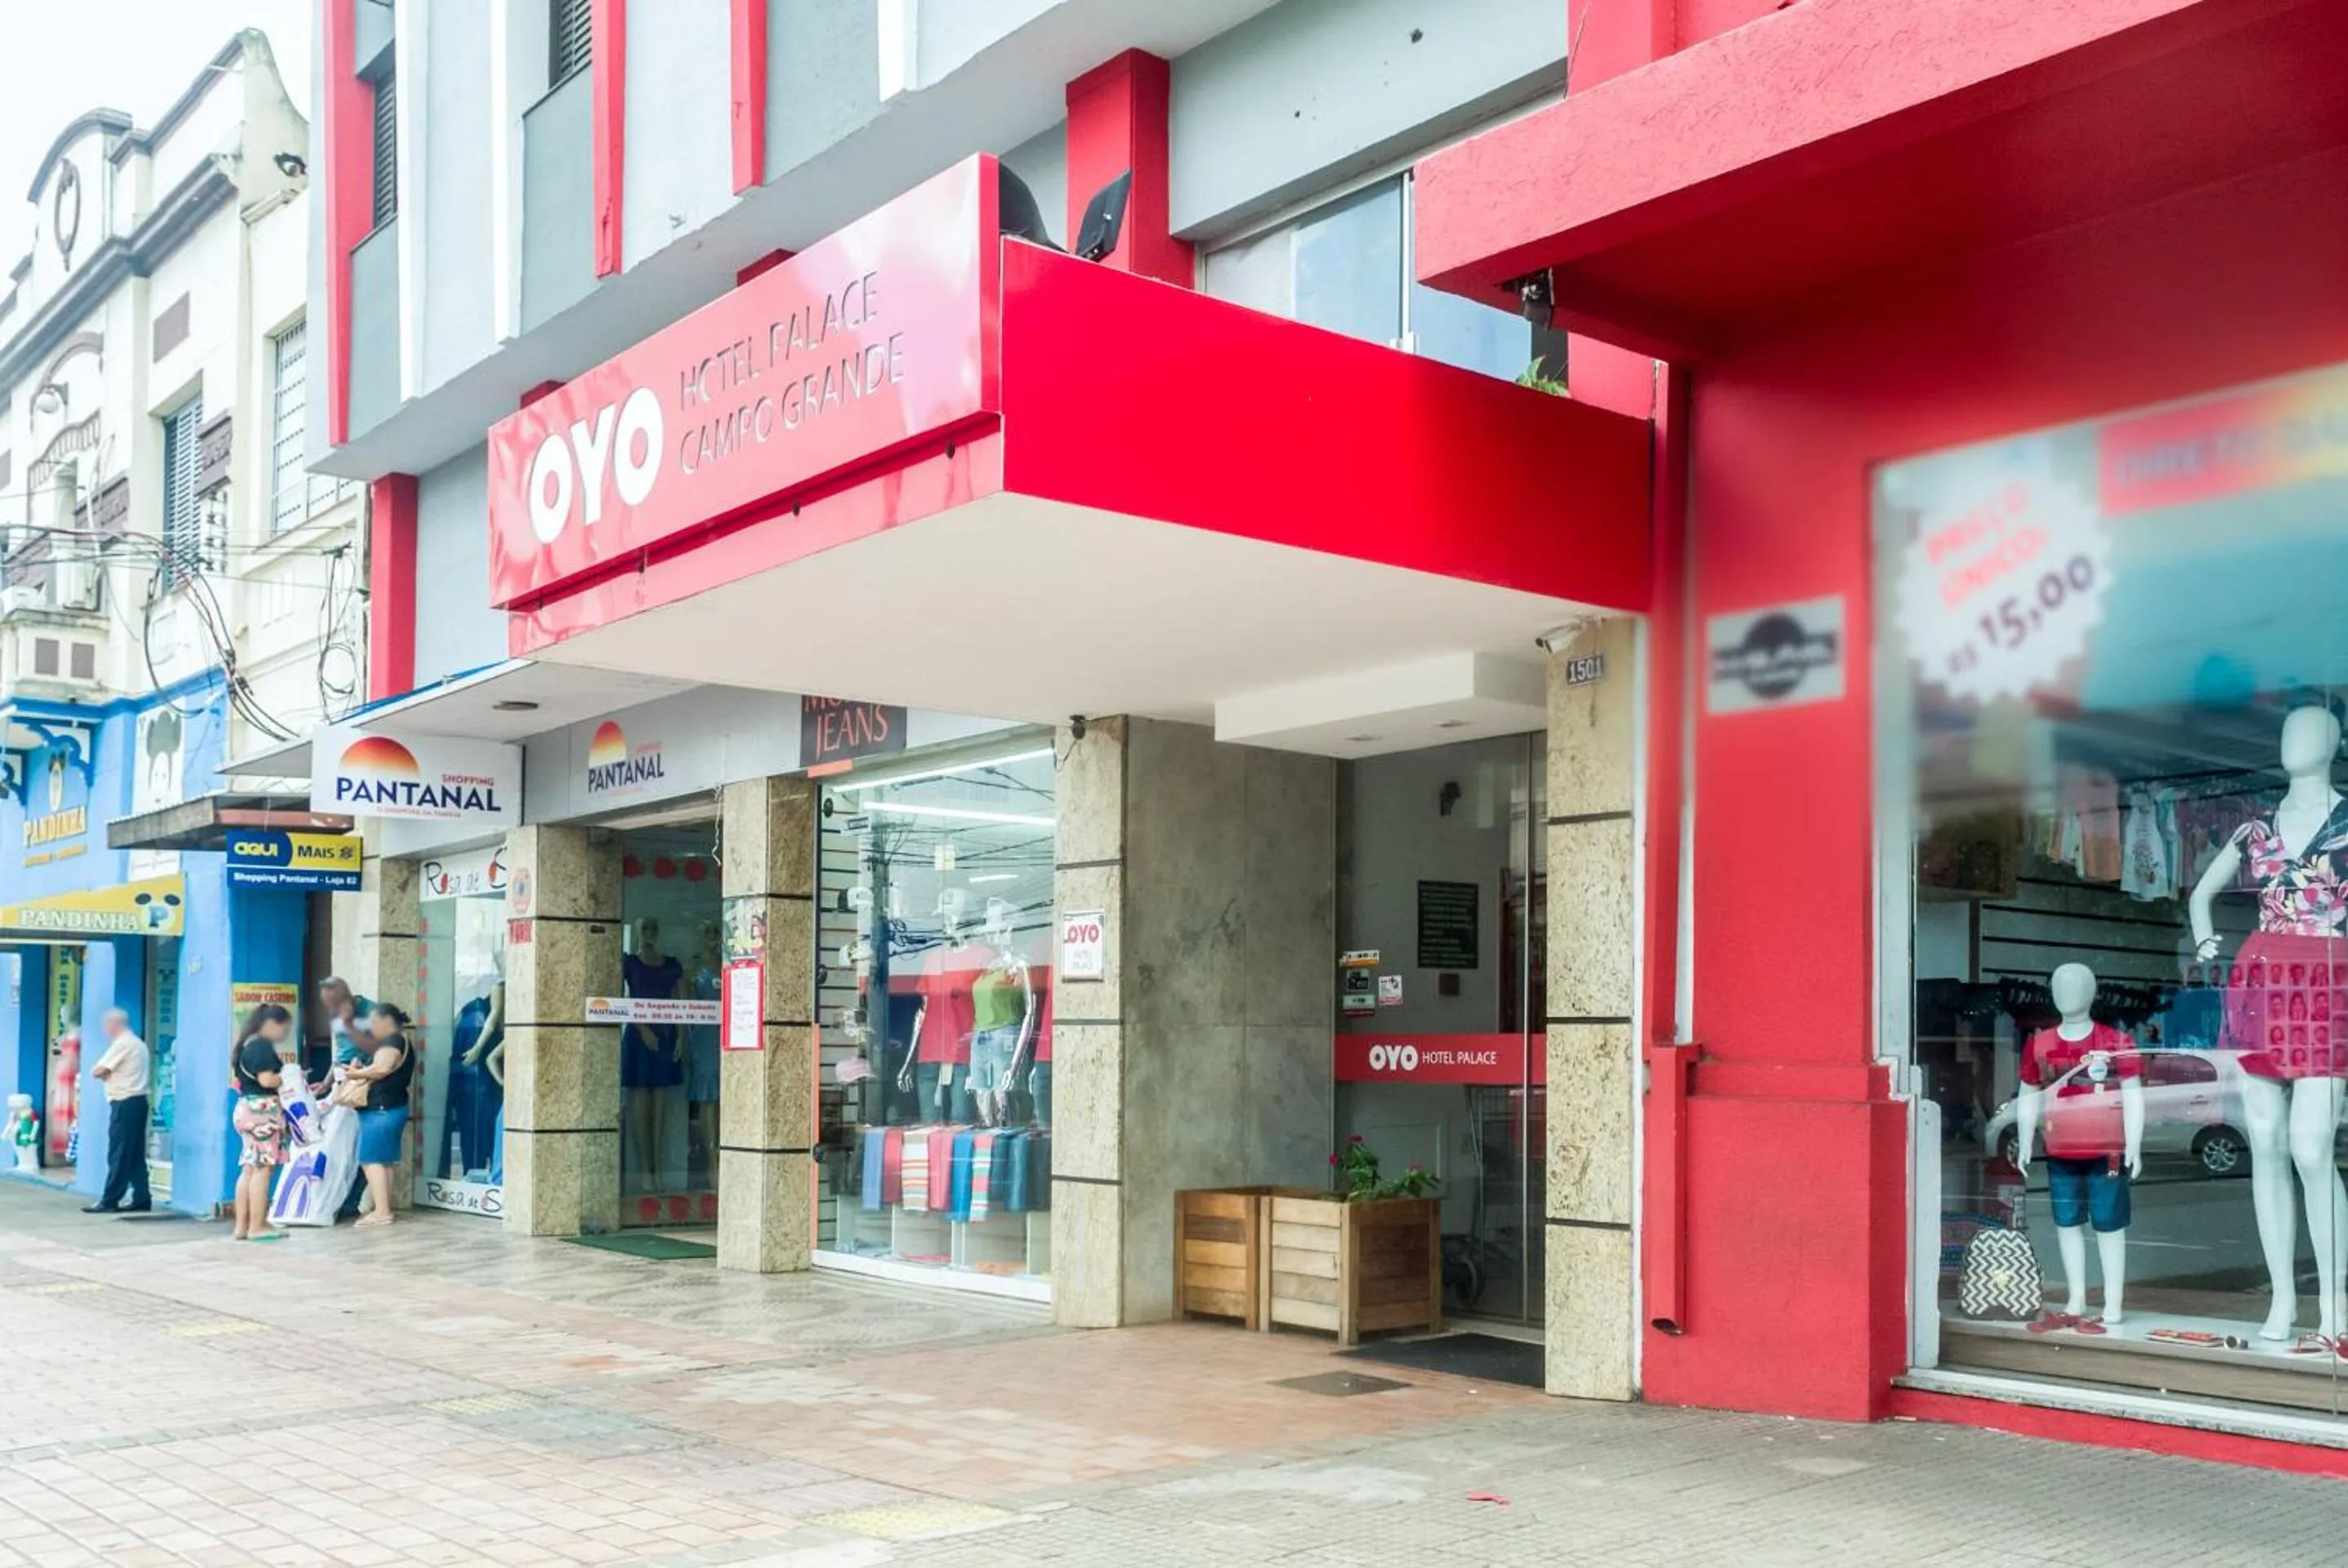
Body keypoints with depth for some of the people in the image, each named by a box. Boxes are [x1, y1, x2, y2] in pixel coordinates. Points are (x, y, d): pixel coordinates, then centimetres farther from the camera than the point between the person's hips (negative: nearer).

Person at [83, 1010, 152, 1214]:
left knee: (119, 1154, -7)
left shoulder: (121, 1044, -11)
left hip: (125, 1103, -9)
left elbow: (97, 1072, -13)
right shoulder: (139, 1044, 20)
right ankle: (141, 1199, 9)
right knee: (135, 1154, 9)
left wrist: (103, 1073, 8)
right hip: (138, 1101, 9)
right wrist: (111, 1074, 6)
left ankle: (109, 1201, -5)